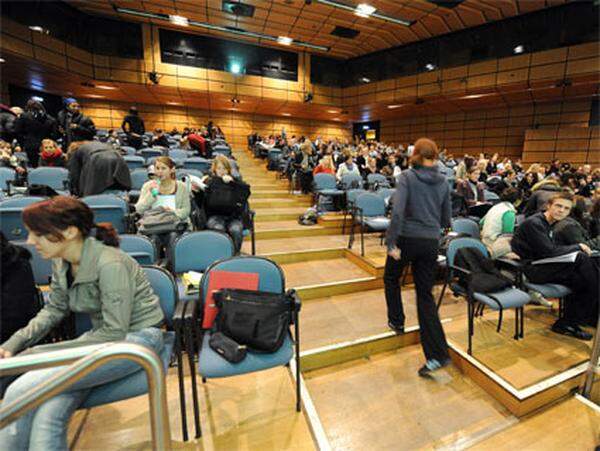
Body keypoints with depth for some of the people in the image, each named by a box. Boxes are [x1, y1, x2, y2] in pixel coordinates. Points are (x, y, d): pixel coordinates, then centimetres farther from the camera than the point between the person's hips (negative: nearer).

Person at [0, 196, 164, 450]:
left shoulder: (109, 264, -24)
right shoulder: (61, 263, 2)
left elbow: (115, 333, -20)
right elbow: (53, 310, 16)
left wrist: (48, 353, -14)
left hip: (137, 338, -7)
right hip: (103, 335, 7)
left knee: (21, 391, -17)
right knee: (47, 416, -17)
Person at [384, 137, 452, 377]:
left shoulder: (407, 176, -7)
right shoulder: (443, 182, 8)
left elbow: (397, 211, -20)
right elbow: (446, 219, 13)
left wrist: (391, 242, -17)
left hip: (407, 237, -4)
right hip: (431, 242, 4)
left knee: (391, 278, 24)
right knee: (425, 294, 9)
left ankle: (396, 321, 38)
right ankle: (437, 354, 7)